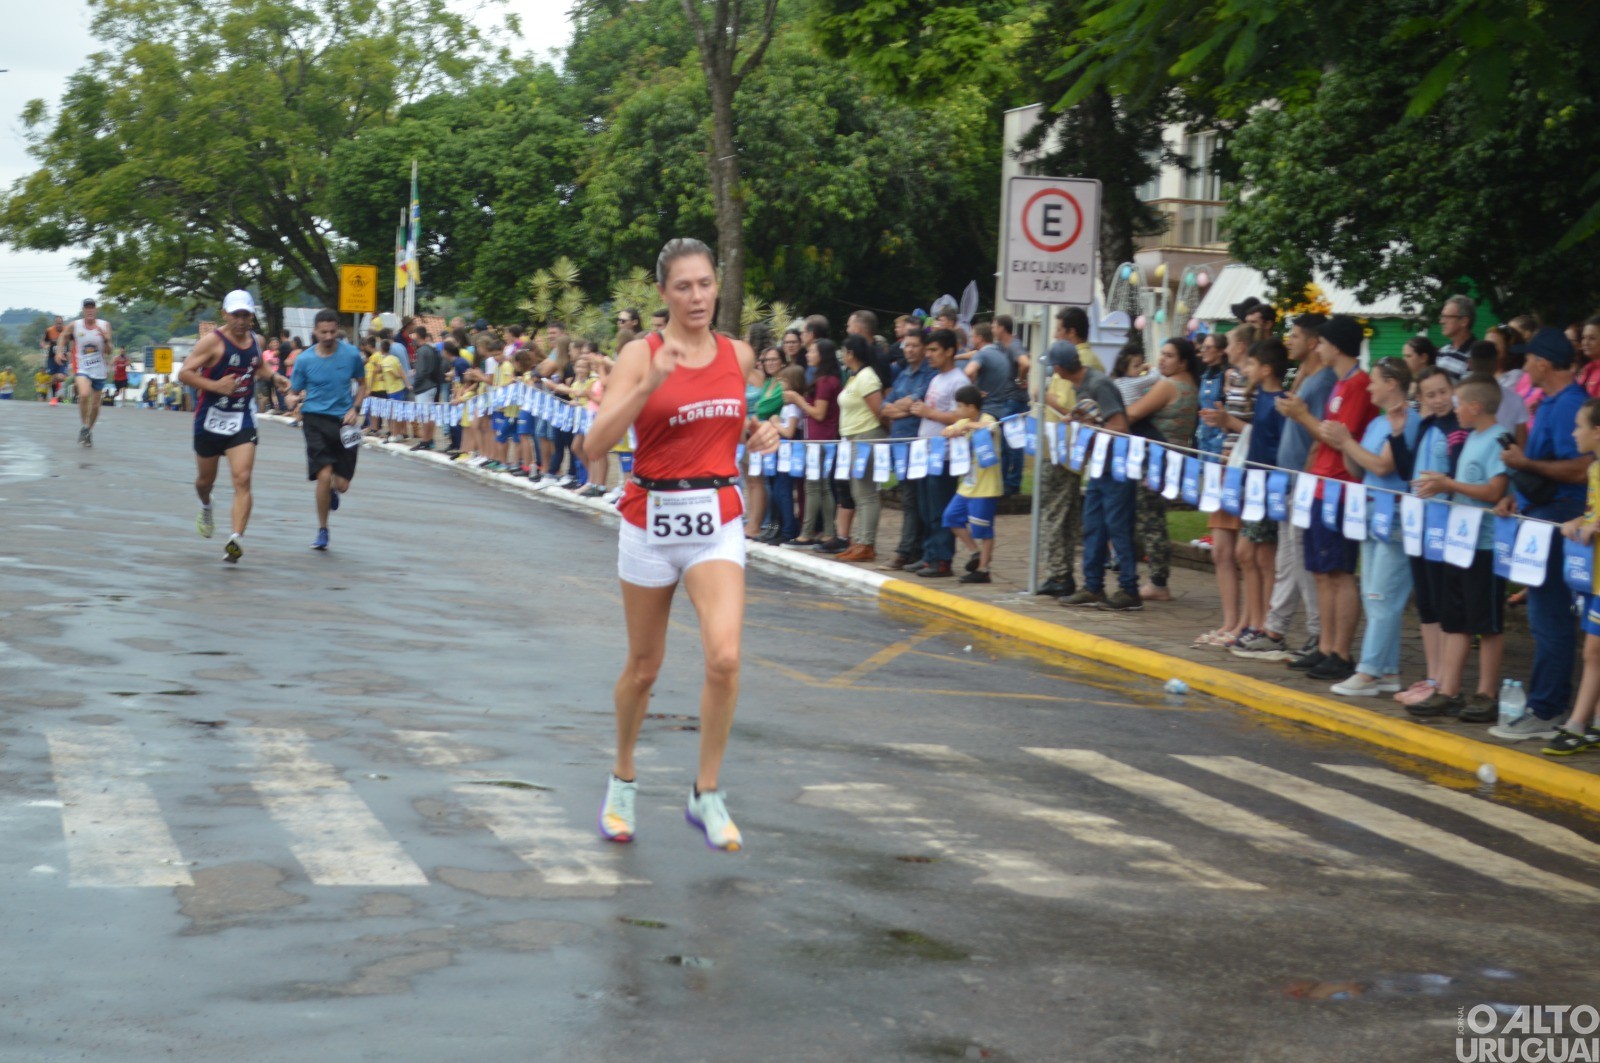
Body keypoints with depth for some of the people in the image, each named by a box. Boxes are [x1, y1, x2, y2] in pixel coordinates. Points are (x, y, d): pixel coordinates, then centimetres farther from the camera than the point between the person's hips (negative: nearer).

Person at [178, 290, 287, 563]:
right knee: (205, 479, 16)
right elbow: (185, 373, -16)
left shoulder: (256, 341, 5)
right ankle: (206, 506, 52)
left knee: (242, 480, -15)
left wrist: (273, 377, 8)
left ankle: (236, 539, -20)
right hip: (211, 419, -2)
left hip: (243, 420, 2)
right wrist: (215, 386, -26)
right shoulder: (213, 341, -12)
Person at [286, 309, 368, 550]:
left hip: (343, 422, 1)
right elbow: (293, 393, 5)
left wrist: (355, 409, -1)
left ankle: (332, 491, 43)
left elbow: (362, 384, 15)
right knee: (324, 475, -16)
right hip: (315, 420, -1)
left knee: (342, 484, 1)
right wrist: (293, 401, -20)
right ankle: (322, 530, 4)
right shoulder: (304, 360, -3)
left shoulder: (351, 354, 0)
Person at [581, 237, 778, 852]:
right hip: (652, 521, -2)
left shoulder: (738, 354, 4)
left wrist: (758, 433, 2)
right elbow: (595, 445, -19)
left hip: (718, 523, 2)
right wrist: (650, 383, -28)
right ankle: (623, 781, 34)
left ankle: (706, 795, -2)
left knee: (724, 657, -17)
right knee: (644, 668, 11)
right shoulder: (641, 355, -7)